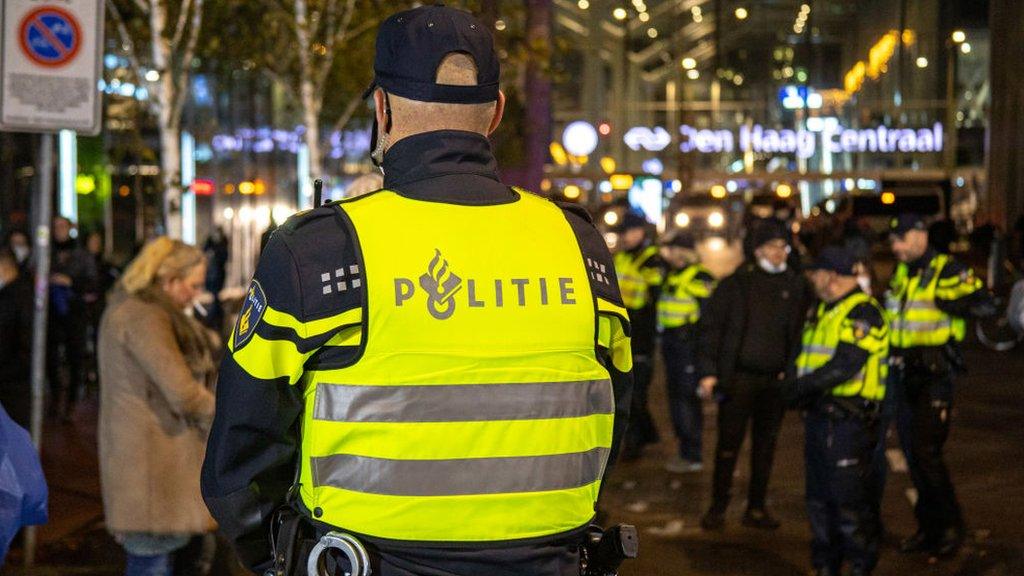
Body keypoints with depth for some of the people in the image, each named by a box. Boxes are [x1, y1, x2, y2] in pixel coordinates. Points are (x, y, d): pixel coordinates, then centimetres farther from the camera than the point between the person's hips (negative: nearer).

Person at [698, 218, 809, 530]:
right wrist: (709, 371, -7)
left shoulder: (795, 286, 7)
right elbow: (710, 324, -2)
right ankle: (717, 507, 11)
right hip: (738, 377, -3)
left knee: (765, 446, 10)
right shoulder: (737, 283, -2)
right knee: (728, 445, 1)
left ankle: (756, 508, 19)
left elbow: (800, 331, 11)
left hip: (776, 379, 3)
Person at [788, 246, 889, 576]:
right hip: (819, 414, 9)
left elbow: (844, 366, -21)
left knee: (849, 499, -5)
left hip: (848, 421, -9)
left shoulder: (863, 313, -13)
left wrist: (801, 388, -14)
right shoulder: (825, 311, 17)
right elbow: (807, 357, 19)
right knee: (819, 498, 13)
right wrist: (799, 390, 1)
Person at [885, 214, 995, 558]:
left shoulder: (947, 272, -10)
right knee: (912, 453, 10)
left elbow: (985, 306, -21)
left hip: (935, 375, -8)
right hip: (904, 374, 8)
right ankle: (928, 528, 20)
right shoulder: (900, 276, 13)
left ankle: (951, 527, 2)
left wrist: (948, 302, -30)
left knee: (926, 452, -12)